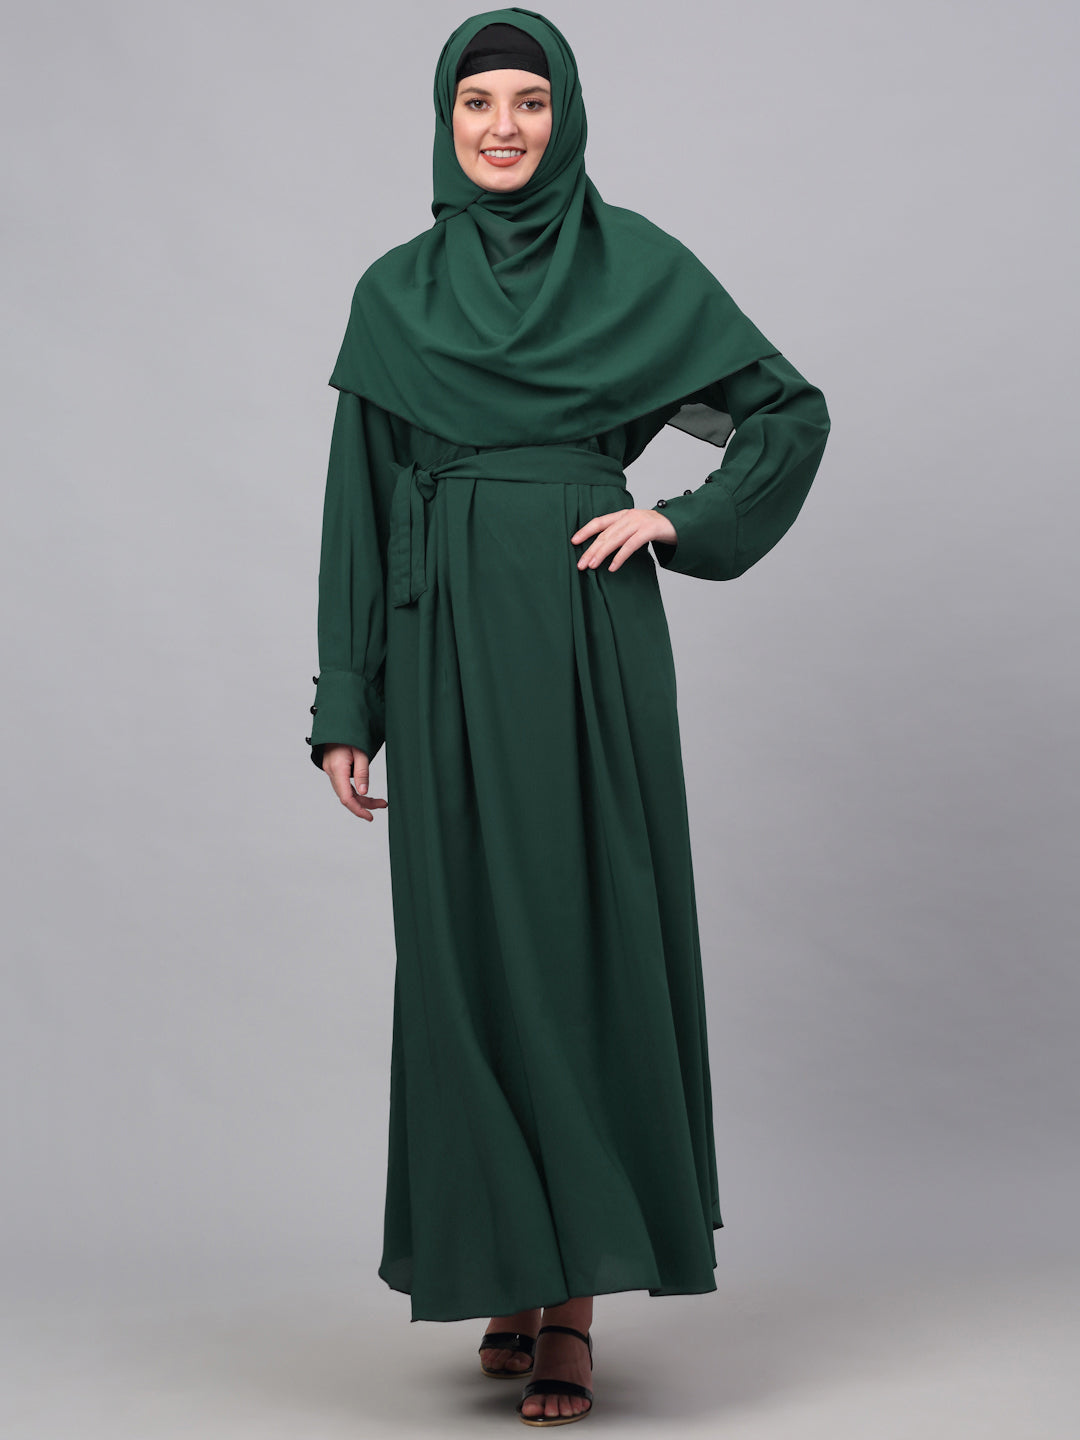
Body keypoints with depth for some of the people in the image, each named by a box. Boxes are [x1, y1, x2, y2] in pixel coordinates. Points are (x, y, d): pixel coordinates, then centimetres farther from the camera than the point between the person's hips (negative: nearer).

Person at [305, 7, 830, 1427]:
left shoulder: (635, 262, 6)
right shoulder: (394, 291, 11)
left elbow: (791, 410, 10)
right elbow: (361, 504, 10)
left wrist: (681, 520, -5)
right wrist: (348, 708, 5)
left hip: (589, 629, -2)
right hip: (450, 640, 2)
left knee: (589, 930, -2)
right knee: (470, 940, 3)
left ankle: (577, 1297, 5)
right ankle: (515, 1266, 16)